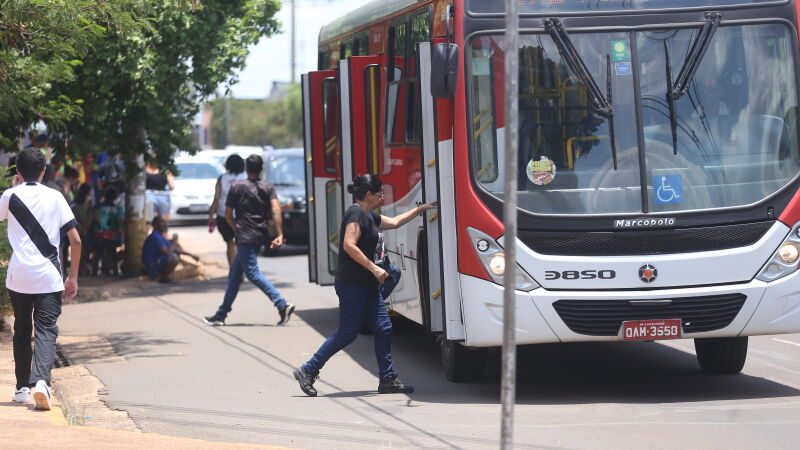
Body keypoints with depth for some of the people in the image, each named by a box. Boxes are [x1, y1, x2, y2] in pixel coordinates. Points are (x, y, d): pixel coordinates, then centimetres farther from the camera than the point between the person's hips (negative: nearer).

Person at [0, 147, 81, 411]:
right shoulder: (55, 198, 3)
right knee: (46, 330, -2)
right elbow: (75, 240, 0)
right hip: (49, 278, -1)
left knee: (22, 330, 17)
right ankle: (41, 380, -25)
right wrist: (73, 277, 7)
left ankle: (22, 387, 20)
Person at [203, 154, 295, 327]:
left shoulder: (237, 187, -3)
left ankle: (282, 304, -25)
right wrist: (280, 235, -13)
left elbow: (228, 214, 0)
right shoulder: (269, 188, 5)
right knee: (234, 273, 14)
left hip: (245, 237, -7)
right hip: (260, 235, 7)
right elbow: (275, 210, -9)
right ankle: (221, 315, 19)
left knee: (252, 273, -10)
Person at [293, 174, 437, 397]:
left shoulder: (370, 217, 18)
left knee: (383, 328, 5)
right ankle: (308, 371, 1)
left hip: (368, 286, 10)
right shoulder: (356, 214, -13)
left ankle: (387, 379, 9)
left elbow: (395, 222, 33)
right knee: (347, 333, -7)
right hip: (352, 284, -10)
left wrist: (420, 209, 33)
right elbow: (349, 245, -23)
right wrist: (374, 268, -23)